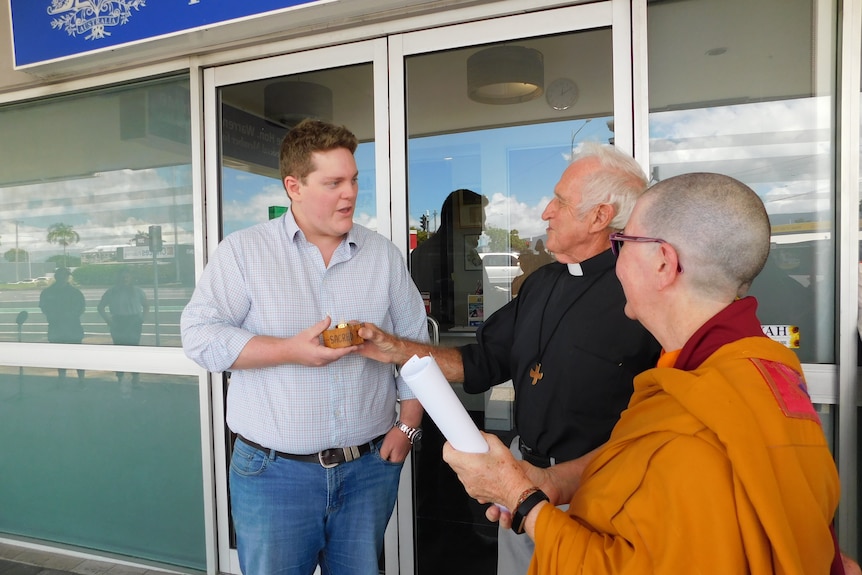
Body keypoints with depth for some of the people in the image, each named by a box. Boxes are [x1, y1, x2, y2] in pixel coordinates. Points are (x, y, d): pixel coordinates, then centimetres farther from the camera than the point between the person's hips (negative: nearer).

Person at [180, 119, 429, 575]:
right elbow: (200, 335, -10)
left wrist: (407, 425, 1)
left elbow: (414, 343, 8)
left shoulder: (384, 254, 4)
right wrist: (291, 350, -20)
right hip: (273, 470, -2)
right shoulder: (242, 251, -4)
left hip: (370, 468, 3)